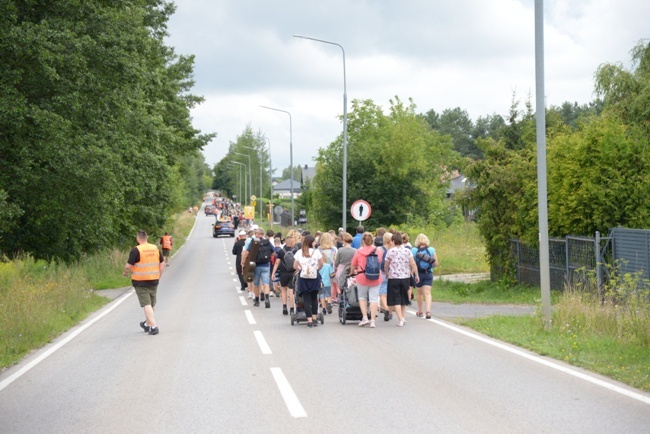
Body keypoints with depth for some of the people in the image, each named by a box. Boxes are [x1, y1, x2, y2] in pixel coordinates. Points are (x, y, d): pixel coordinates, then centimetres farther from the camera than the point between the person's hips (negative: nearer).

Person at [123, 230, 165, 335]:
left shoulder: (136, 250, -13)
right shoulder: (155, 249, 4)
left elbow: (128, 266, -14)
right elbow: (162, 264, 8)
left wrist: (126, 272, 7)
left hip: (140, 282, -6)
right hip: (154, 281, 6)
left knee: (147, 305, -5)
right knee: (152, 304, 18)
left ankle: (153, 326, -16)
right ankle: (147, 324, 36)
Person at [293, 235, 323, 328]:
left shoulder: (299, 253, 0)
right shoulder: (316, 252, -3)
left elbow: (295, 266, 3)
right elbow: (321, 264, 2)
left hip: (303, 278, 0)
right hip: (314, 277, 0)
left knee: (306, 299, 2)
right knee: (314, 298, 16)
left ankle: (309, 320, -5)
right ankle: (314, 318, 12)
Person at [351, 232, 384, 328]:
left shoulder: (359, 252, -5)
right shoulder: (379, 251, -1)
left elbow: (353, 266, 6)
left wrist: (352, 273, 27)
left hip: (362, 278, -1)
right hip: (375, 279, 1)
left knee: (362, 297, 17)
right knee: (374, 298, 5)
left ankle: (365, 317, 6)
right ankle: (372, 321, 2)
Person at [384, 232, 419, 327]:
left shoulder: (390, 252, -5)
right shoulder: (407, 251, 1)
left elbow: (386, 266, 3)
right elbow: (413, 264, -4)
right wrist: (416, 275, 4)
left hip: (394, 278, -3)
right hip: (405, 277, 3)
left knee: (396, 300, 0)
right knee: (404, 298, 19)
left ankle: (400, 319, -12)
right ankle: (403, 317, 24)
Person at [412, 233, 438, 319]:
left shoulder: (413, 251, -8)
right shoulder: (431, 250, -4)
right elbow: (436, 263, -2)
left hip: (417, 274, 0)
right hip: (428, 274, 0)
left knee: (419, 293, 17)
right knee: (427, 293, -5)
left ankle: (420, 311, 29)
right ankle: (428, 310, -24)